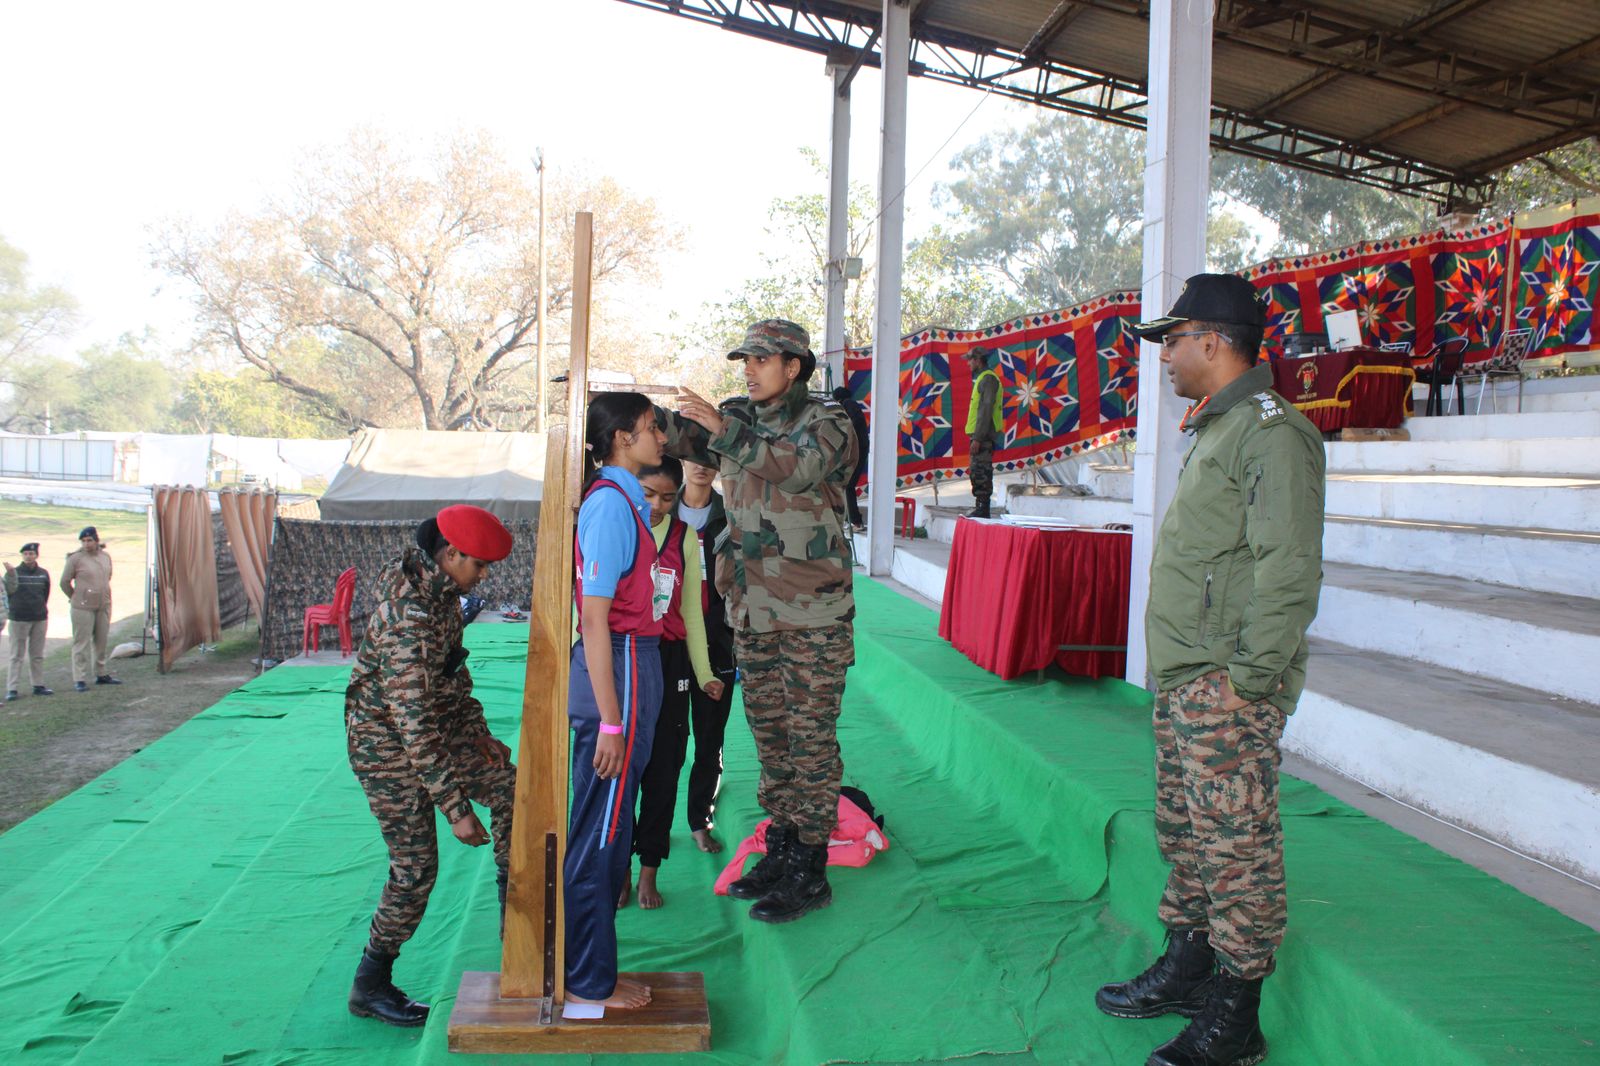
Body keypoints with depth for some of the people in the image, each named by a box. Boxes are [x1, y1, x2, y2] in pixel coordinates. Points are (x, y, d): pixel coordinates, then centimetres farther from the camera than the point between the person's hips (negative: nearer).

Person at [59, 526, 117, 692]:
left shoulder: (105, 556, 7)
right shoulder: (75, 558, -9)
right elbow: (64, 582, -3)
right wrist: (75, 597, 5)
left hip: (104, 605, 5)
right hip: (83, 607, -5)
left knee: (101, 641, 12)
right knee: (81, 643, -2)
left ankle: (101, 674, 23)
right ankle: (80, 679, 1)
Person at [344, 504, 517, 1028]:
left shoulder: (439, 587, -3)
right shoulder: (409, 616, -32)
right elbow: (414, 722, -33)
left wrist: (479, 732, 12)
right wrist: (455, 808, -30)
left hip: (437, 725, 9)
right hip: (388, 744, -9)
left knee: (507, 786, 8)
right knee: (416, 867, -2)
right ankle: (370, 987, 17)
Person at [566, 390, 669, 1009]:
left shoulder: (622, 499, 13)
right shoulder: (611, 502, -16)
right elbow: (595, 618, -20)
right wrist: (610, 721, -21)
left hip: (636, 663, 10)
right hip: (619, 669, -10)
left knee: (608, 829, 16)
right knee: (600, 831, 1)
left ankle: (591, 971, 29)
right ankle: (589, 983, 15)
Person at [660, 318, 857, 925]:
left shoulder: (827, 422, -7)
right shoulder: (739, 422, 12)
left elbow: (799, 466, -27)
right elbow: (677, 436, 3)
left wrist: (725, 429, -35)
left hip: (813, 610, -6)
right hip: (751, 607, 6)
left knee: (810, 737, 0)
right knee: (769, 733, 14)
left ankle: (809, 872, 7)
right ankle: (780, 848, 26)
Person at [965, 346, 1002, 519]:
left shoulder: (988, 378, -12)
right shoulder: (981, 378, 21)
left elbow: (986, 410, -19)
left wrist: (977, 438, -22)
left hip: (983, 435, -10)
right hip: (979, 435, 10)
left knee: (980, 473, -11)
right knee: (977, 472, 12)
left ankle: (982, 510, -11)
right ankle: (980, 509, 17)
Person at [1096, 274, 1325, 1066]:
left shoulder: (1270, 430, -14)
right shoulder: (1215, 429, 17)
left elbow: (1289, 570, -21)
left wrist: (1247, 681, -21)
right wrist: (1187, 676, 17)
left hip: (1228, 685, -10)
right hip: (1183, 678, 10)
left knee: (1234, 841, -1)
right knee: (1184, 830, 18)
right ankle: (1186, 969, 32)